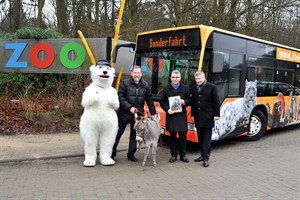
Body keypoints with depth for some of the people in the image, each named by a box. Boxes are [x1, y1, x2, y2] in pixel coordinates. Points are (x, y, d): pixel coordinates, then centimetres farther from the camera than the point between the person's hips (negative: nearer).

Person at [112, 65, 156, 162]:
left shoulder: (145, 85, 8)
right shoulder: (125, 83, -3)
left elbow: (149, 100, 10)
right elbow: (120, 97, -9)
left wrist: (153, 113, 8)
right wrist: (129, 107, -17)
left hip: (138, 114, 3)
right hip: (124, 113, -3)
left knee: (134, 135, 10)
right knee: (118, 134, 4)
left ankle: (131, 154, 23)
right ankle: (112, 153, 15)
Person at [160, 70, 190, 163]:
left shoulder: (185, 88, 7)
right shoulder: (166, 88, 5)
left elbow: (189, 100, 9)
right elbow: (162, 101, 5)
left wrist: (184, 102, -12)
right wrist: (167, 109, -9)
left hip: (181, 115, 0)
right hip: (171, 115, 0)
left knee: (183, 136, 4)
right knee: (172, 136, 6)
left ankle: (183, 155, 16)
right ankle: (173, 155, 16)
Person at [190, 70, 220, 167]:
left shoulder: (212, 87, -6)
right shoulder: (193, 88, 8)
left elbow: (216, 102, -5)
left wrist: (216, 114, -8)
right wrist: (192, 115, 11)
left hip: (208, 117, -5)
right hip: (198, 118, 5)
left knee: (207, 139, -2)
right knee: (200, 138, 12)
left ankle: (206, 158, 1)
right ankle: (203, 155, 23)